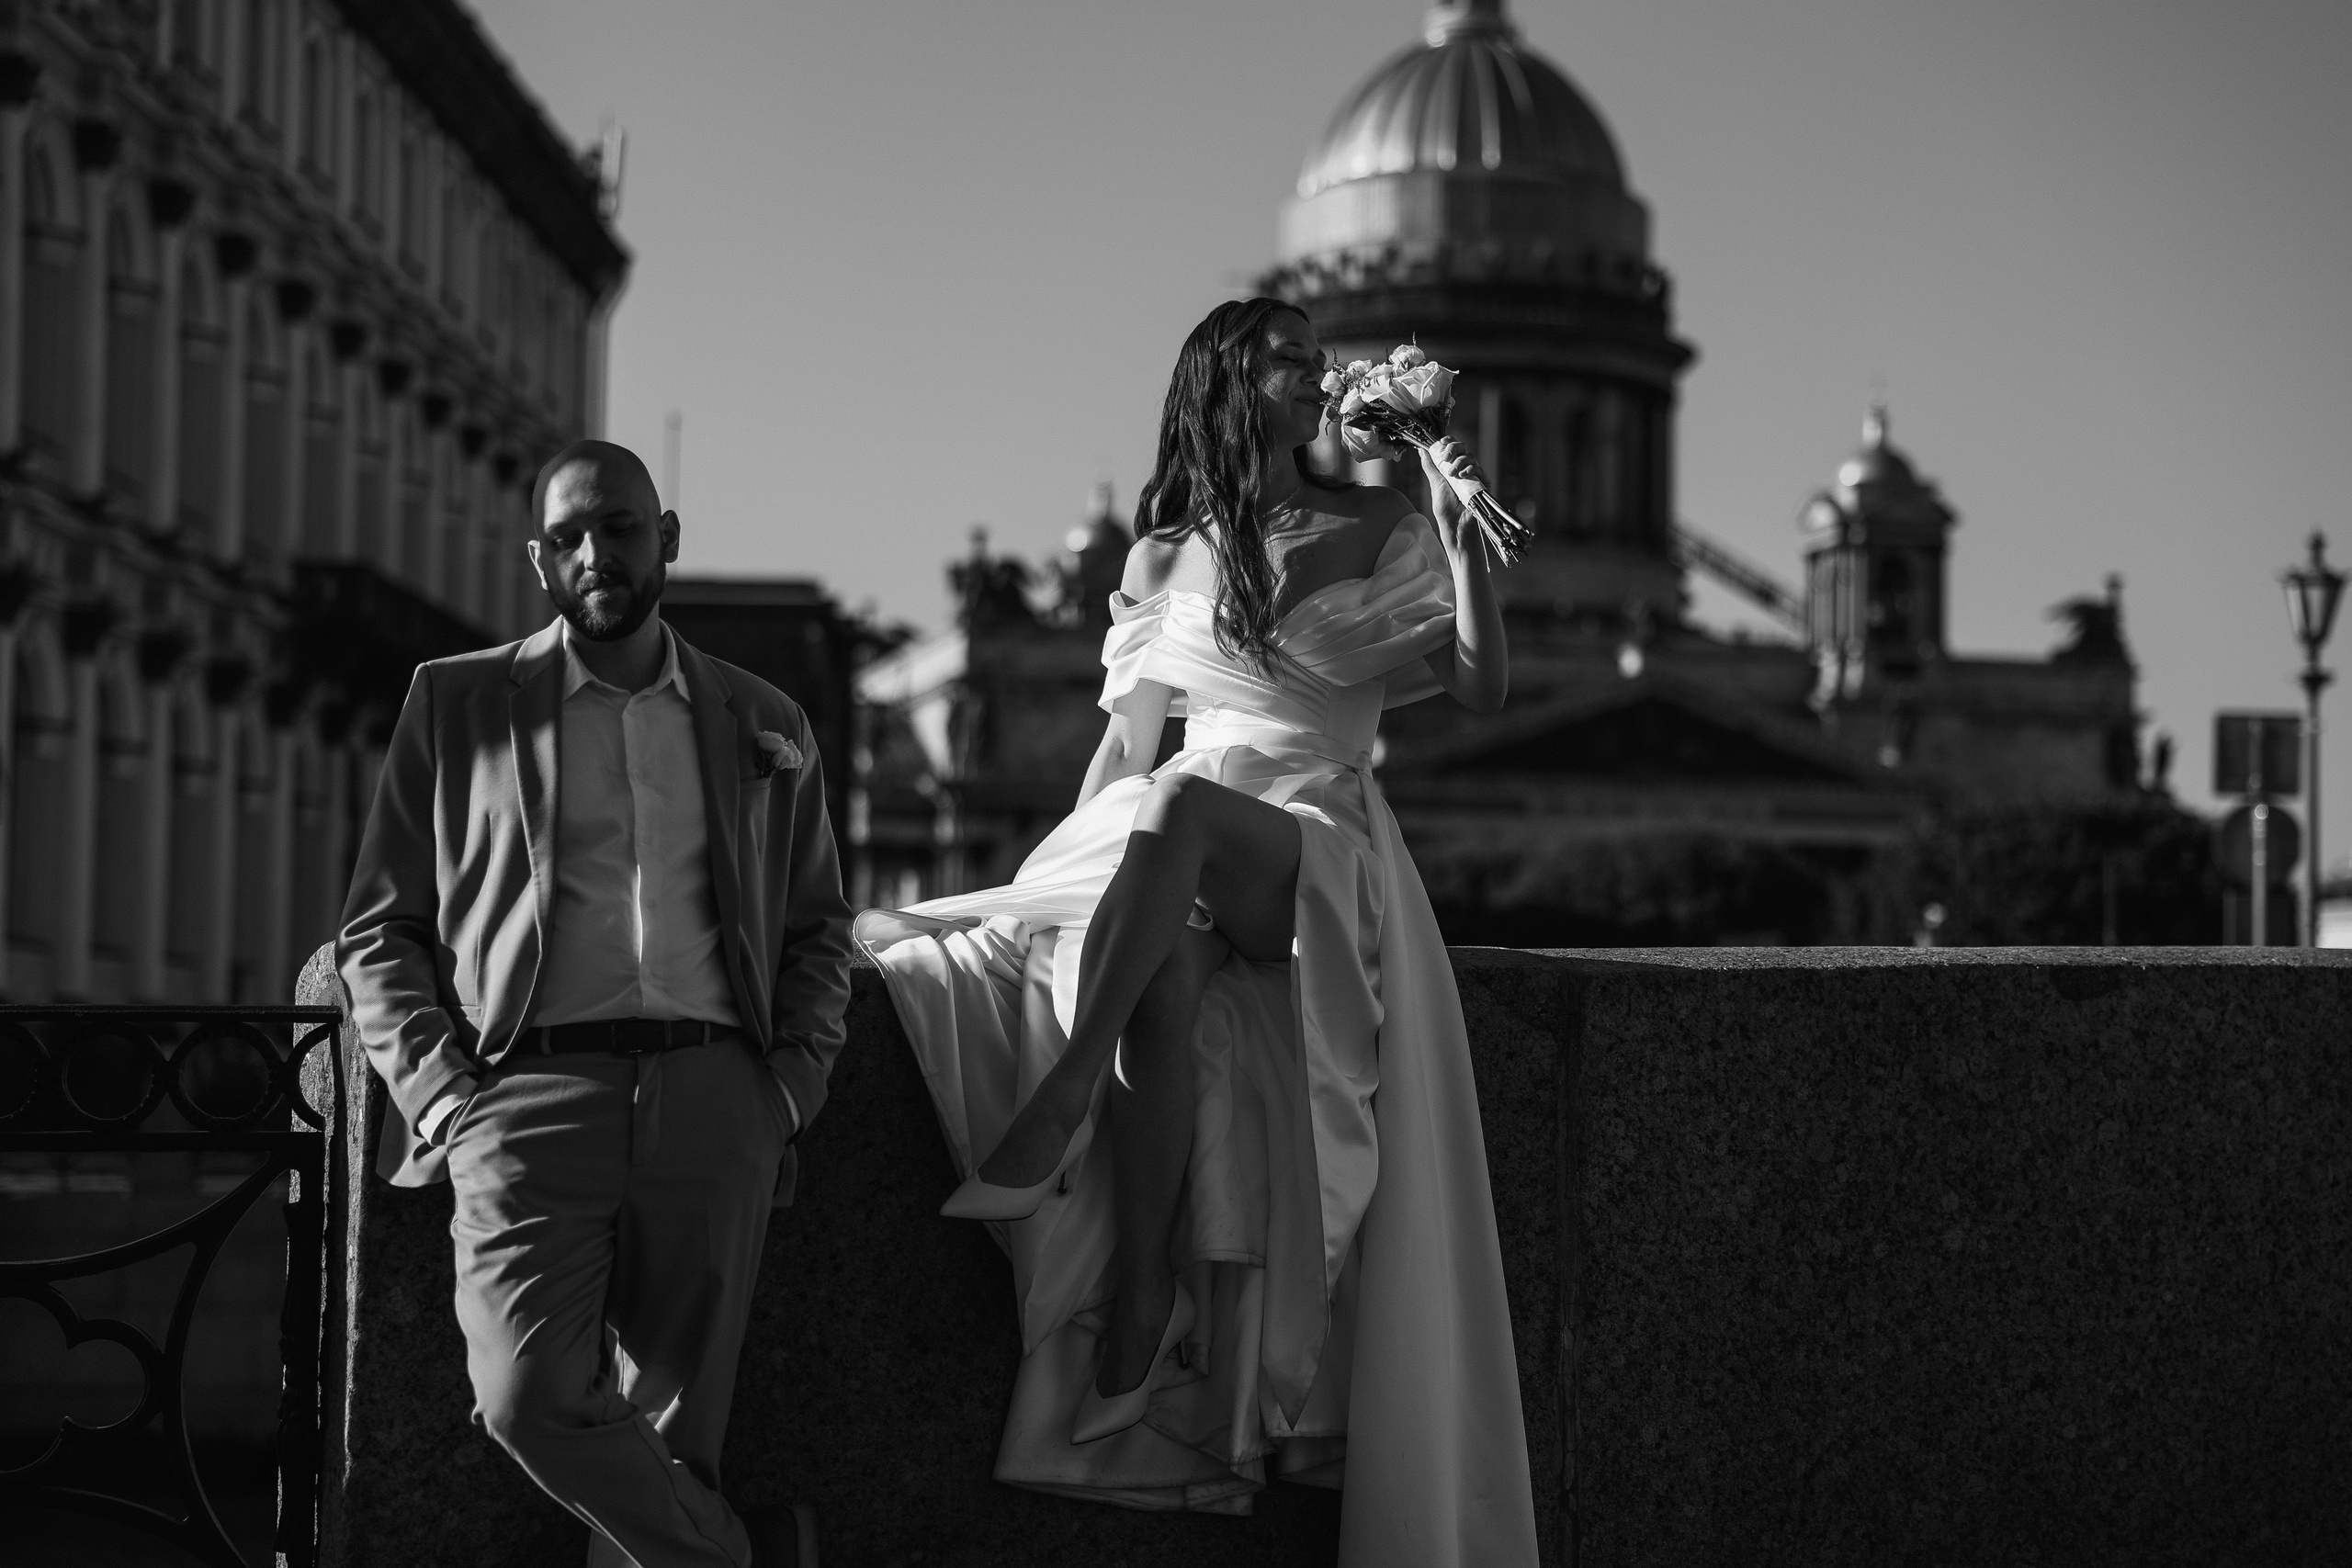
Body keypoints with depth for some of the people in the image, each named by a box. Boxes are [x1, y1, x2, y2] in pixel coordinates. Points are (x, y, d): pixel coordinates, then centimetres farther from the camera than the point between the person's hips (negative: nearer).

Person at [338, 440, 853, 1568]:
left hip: (712, 1091, 2)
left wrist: (792, 1085, 6)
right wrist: (444, 1093, -3)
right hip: (531, 1086, -1)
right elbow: (377, 929, 12)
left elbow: (817, 931, 23)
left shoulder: (764, 726, 19)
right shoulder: (456, 704, 14)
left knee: (671, 1421, -5)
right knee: (530, 1394, -22)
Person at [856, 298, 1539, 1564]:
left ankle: (1056, 1109, -43)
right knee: (1160, 972, -36)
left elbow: (1483, 690, 2)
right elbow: (1125, 737, 17)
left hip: (1320, 851, -2)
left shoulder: (1377, 533, 10)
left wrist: (1460, 531, -8)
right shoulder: (1165, 558, 15)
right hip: (1171, 849, 2)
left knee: (1178, 809, -38)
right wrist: (1061, 861, 3)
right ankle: (1136, 1310, -43)